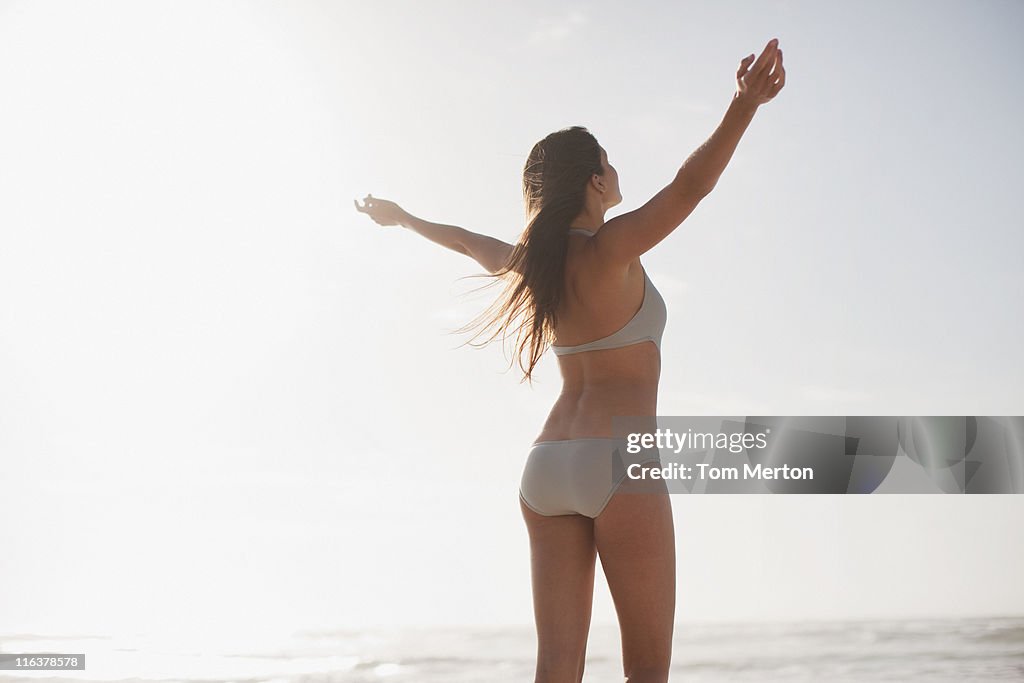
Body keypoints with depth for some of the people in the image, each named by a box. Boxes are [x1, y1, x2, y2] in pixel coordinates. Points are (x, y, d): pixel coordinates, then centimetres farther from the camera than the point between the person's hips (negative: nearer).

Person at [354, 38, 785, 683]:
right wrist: (744, 106, -30)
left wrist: (407, 218, 51)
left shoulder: (534, 261, 13)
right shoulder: (609, 248, -7)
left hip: (546, 466, 8)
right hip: (616, 461, -7)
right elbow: (689, 186, -22)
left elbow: (469, 241, 32)